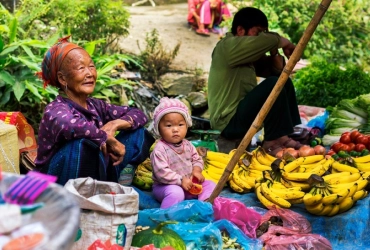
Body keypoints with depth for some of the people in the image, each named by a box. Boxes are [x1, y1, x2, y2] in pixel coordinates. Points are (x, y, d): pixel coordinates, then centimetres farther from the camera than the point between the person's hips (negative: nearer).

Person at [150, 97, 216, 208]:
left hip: (189, 183, 8)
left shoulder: (187, 145, 3)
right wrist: (180, 180, -26)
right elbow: (161, 172, -26)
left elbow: (197, 159, 14)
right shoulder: (160, 149, -20)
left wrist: (196, 170, -8)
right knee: (176, 193, -37)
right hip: (165, 186, -7)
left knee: (210, 185, 0)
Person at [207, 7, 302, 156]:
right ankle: (273, 141, -13)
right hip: (229, 121, -10)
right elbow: (264, 40, -29)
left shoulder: (249, 53, 14)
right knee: (273, 84, -22)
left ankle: (292, 132, 5)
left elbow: (277, 71, 16)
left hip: (242, 112, 10)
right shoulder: (227, 46, -15)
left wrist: (274, 53, -3)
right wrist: (284, 43, -10)